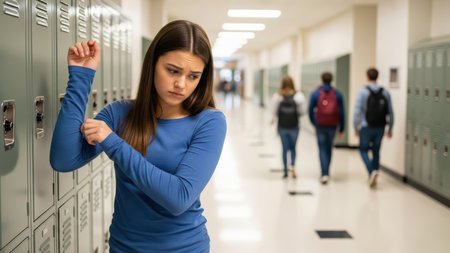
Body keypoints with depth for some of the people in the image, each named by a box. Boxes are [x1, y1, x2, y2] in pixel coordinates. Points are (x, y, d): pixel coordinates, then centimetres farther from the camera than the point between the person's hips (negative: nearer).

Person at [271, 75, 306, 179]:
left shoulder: (277, 96, -9)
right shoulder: (298, 96, -10)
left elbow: (274, 112, -7)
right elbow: (302, 111, -8)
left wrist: (274, 119, 14)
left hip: (282, 126, 0)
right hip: (294, 126, 0)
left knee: (284, 148, 11)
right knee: (293, 147, 15)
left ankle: (285, 171, 13)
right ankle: (293, 165, -8)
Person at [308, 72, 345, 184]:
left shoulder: (315, 94, -3)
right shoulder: (337, 94, 1)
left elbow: (310, 110, -1)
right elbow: (341, 113, -1)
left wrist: (314, 123, 16)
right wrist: (341, 129, 5)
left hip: (320, 125, -2)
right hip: (332, 125, 2)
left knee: (322, 149, 3)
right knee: (329, 148, 18)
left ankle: (324, 174, -10)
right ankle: (326, 171, 29)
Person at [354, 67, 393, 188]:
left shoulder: (363, 91, -9)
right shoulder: (385, 92, 3)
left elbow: (357, 111, -12)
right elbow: (390, 112, 6)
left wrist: (356, 127, -3)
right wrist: (390, 128, 15)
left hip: (366, 127, -4)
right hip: (380, 128, 4)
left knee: (363, 149, 11)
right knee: (376, 150, 15)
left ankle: (372, 171, -12)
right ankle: (373, 178, 20)